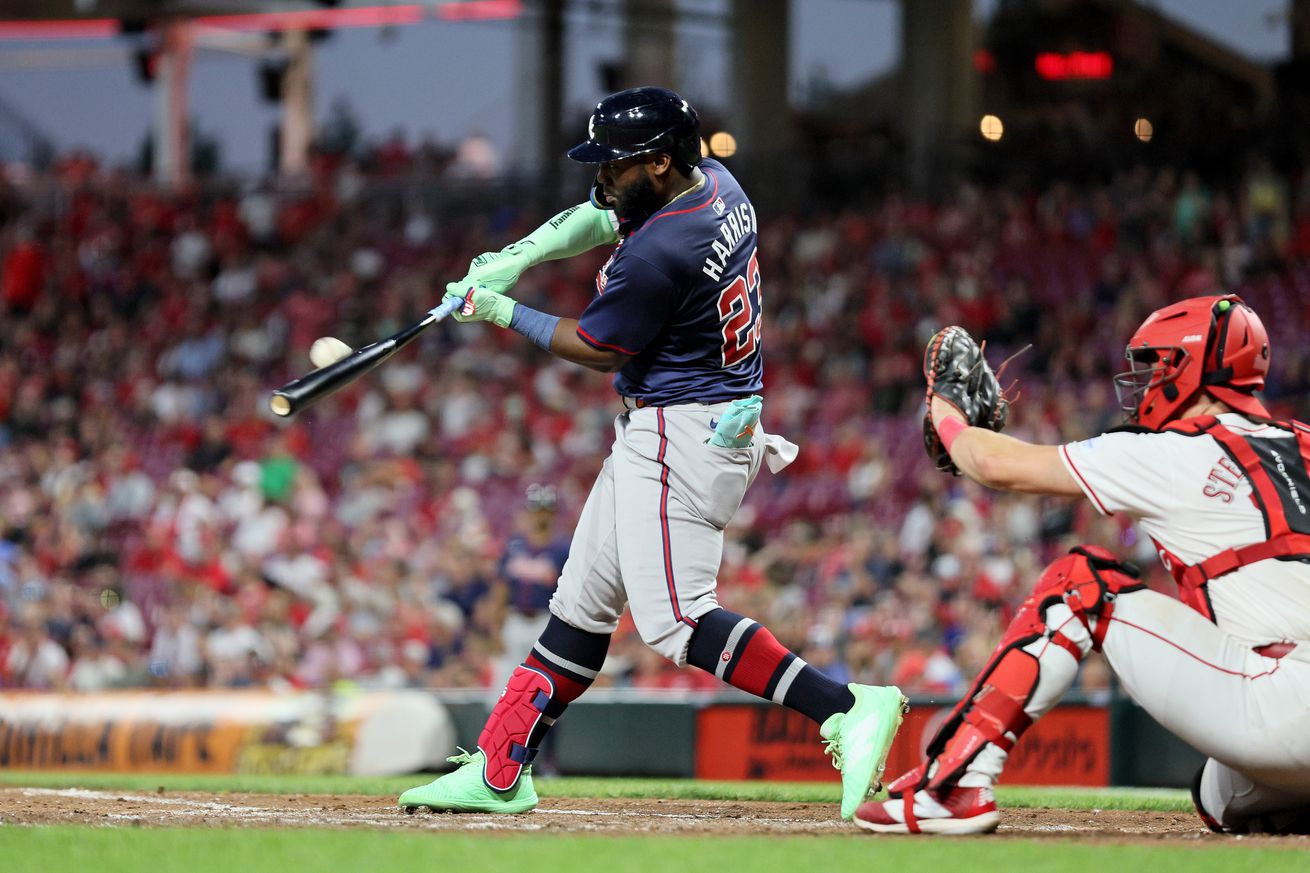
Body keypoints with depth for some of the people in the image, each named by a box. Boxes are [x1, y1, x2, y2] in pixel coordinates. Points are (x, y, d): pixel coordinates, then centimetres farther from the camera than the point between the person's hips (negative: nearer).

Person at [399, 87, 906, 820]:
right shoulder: (717, 184, 4)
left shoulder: (657, 253, -24)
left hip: (681, 434, -11)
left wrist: (500, 312, 2)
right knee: (583, 601, 14)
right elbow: (599, 217, 21)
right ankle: (498, 774, 19)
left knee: (677, 622, -16)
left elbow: (598, 349, -10)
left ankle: (847, 709, -23)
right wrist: (513, 260, 8)